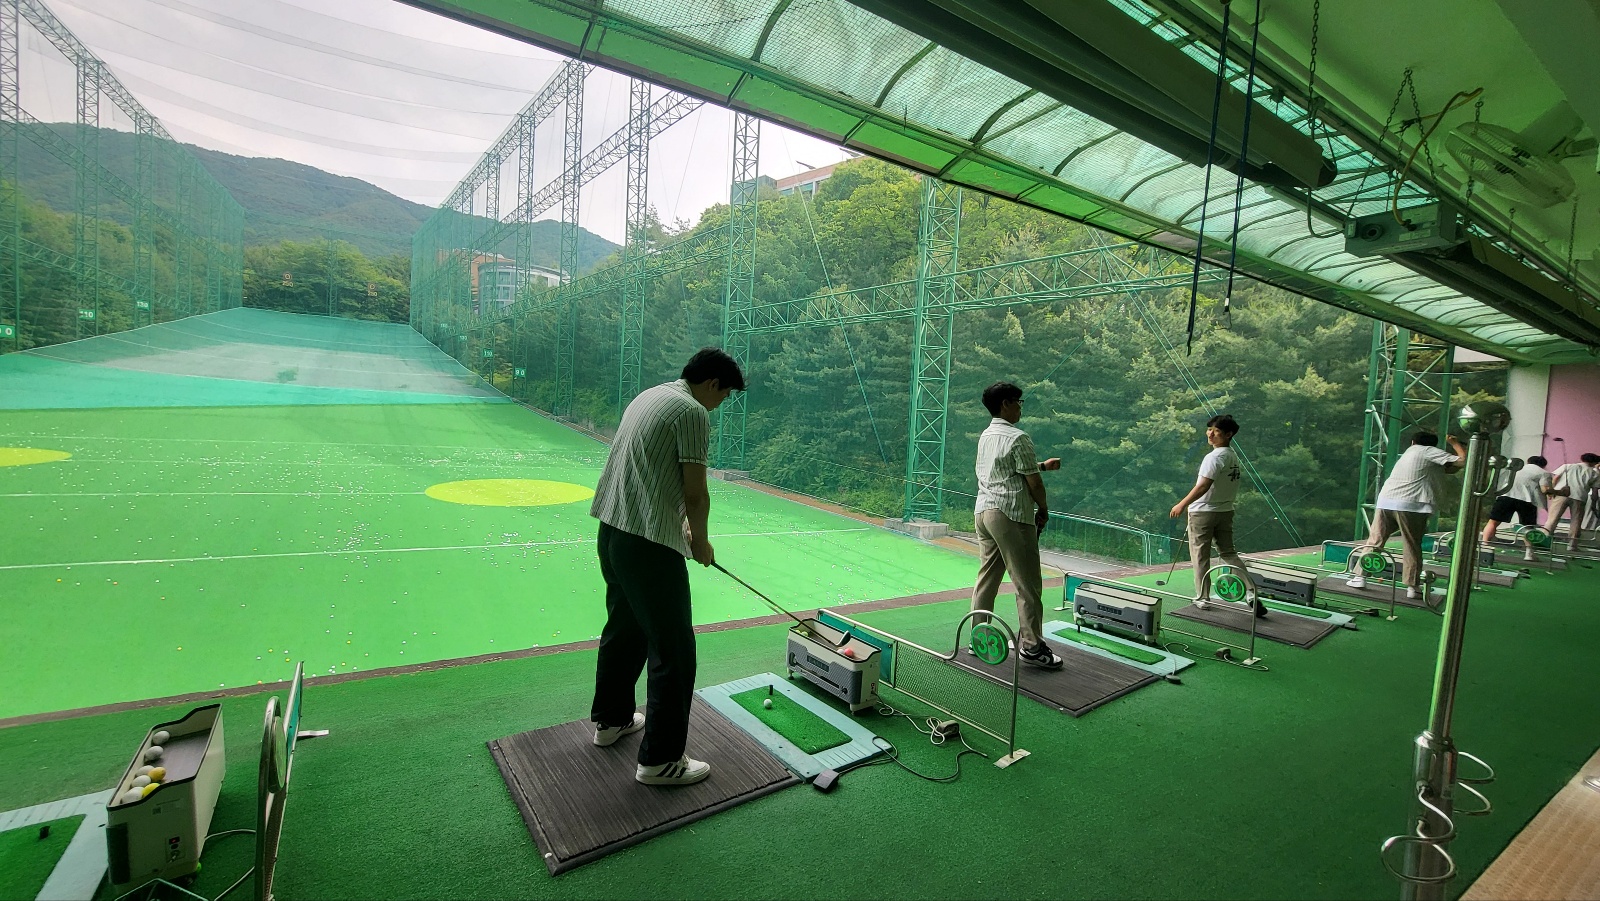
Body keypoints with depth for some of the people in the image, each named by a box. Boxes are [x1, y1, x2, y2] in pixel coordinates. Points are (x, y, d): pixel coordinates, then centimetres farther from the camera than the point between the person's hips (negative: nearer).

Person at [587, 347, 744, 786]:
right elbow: (696, 493, -14)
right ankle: (660, 759, 9)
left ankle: (611, 719, 40)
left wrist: (681, 521, 23)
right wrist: (700, 540, 3)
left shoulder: (648, 396, 16)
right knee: (674, 651, 0)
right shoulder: (693, 412, -12)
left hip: (612, 530, 10)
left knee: (623, 629, 24)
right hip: (650, 544, -10)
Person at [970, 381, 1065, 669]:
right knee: (1028, 583, 0)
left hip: (983, 511, 9)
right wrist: (1044, 509, 5)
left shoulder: (986, 436, 14)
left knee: (987, 578, 13)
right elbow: (1033, 482, -10)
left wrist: (1043, 464, 32)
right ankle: (1031, 645, 5)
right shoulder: (1018, 438, -12)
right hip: (1011, 515, -8)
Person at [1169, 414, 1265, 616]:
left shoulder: (1214, 457, -18)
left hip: (1203, 512, -8)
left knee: (1200, 556, 3)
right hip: (1225, 511, 8)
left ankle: (1202, 598, 11)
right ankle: (1252, 594, 8)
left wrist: (1182, 504, -20)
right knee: (1228, 553, 15)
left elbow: (1203, 486, -25)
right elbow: (1226, 486, 14)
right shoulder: (1235, 457, 9)